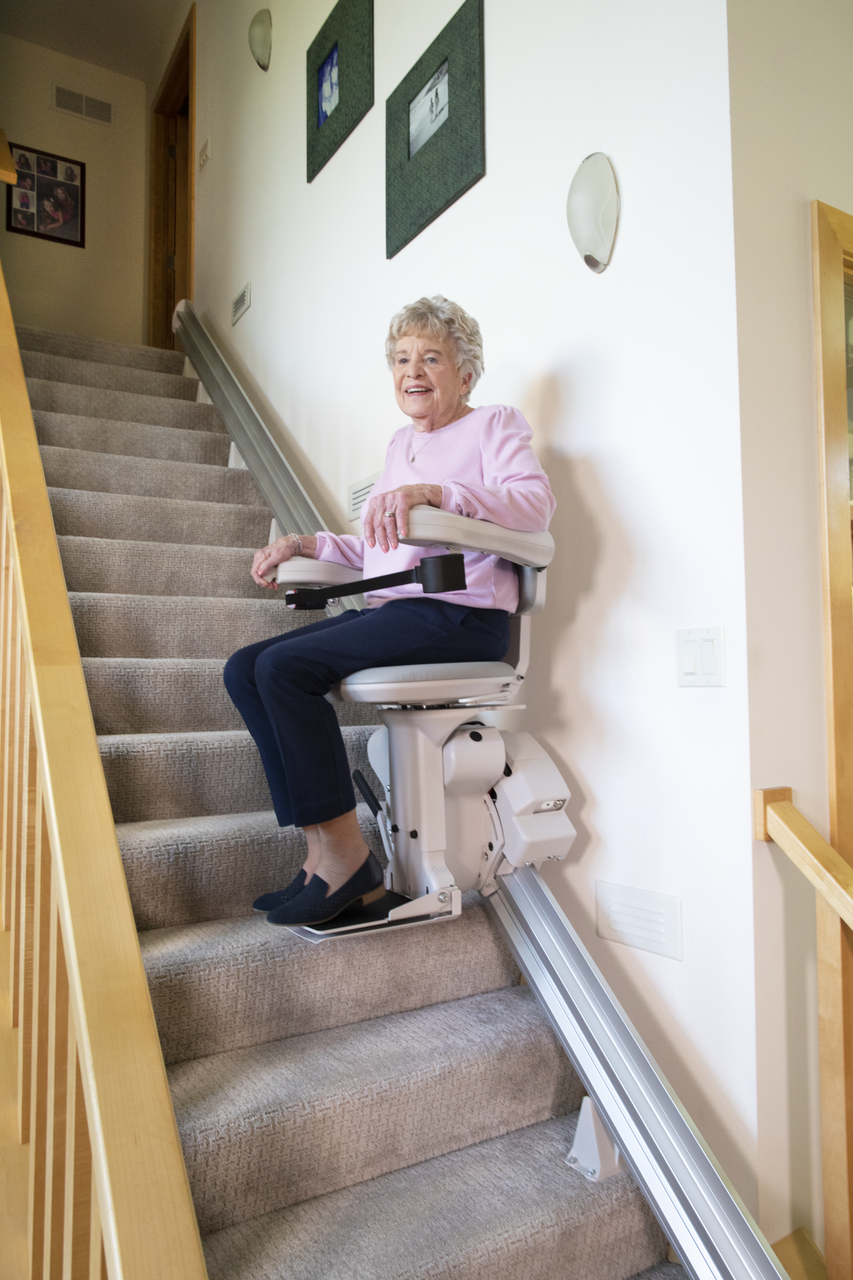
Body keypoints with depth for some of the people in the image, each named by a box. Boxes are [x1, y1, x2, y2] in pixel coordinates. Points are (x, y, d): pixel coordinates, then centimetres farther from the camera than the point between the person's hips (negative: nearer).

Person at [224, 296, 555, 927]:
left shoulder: (494, 423, 6)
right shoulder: (401, 443, 27)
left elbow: (534, 502, -16)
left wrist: (434, 491, -30)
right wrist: (308, 543, 18)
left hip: (459, 613, -8)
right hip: (390, 612, 8)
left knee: (285, 666, -25)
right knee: (245, 669, -8)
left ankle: (347, 857, -14)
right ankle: (323, 854, -10)